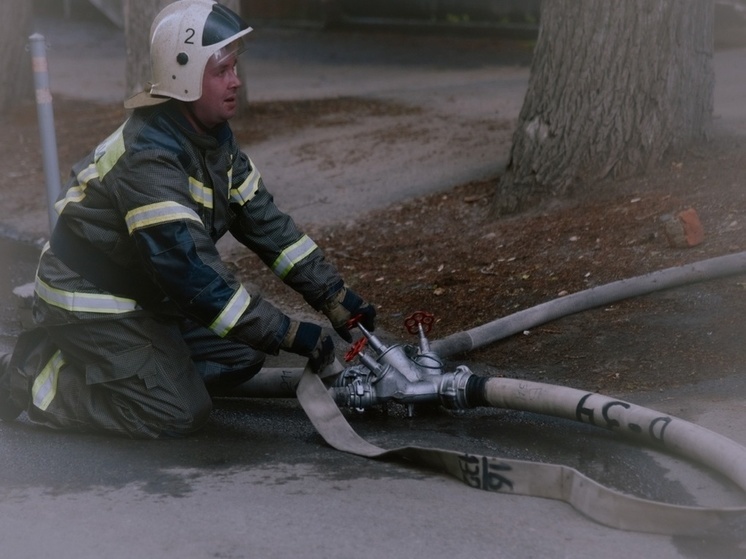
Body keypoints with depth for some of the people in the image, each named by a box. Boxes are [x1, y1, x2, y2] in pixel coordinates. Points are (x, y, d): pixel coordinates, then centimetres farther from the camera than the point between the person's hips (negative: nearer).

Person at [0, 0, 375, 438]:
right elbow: (192, 270, -34)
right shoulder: (149, 156, -30)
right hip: (90, 302, -9)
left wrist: (336, 297, -5)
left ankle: (85, 364, 11)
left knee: (243, 355, 6)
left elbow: (264, 221, 2)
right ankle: (36, 378, -2)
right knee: (181, 413, -16)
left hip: (148, 296, 9)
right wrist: (289, 335, -32)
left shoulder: (214, 137, -1)